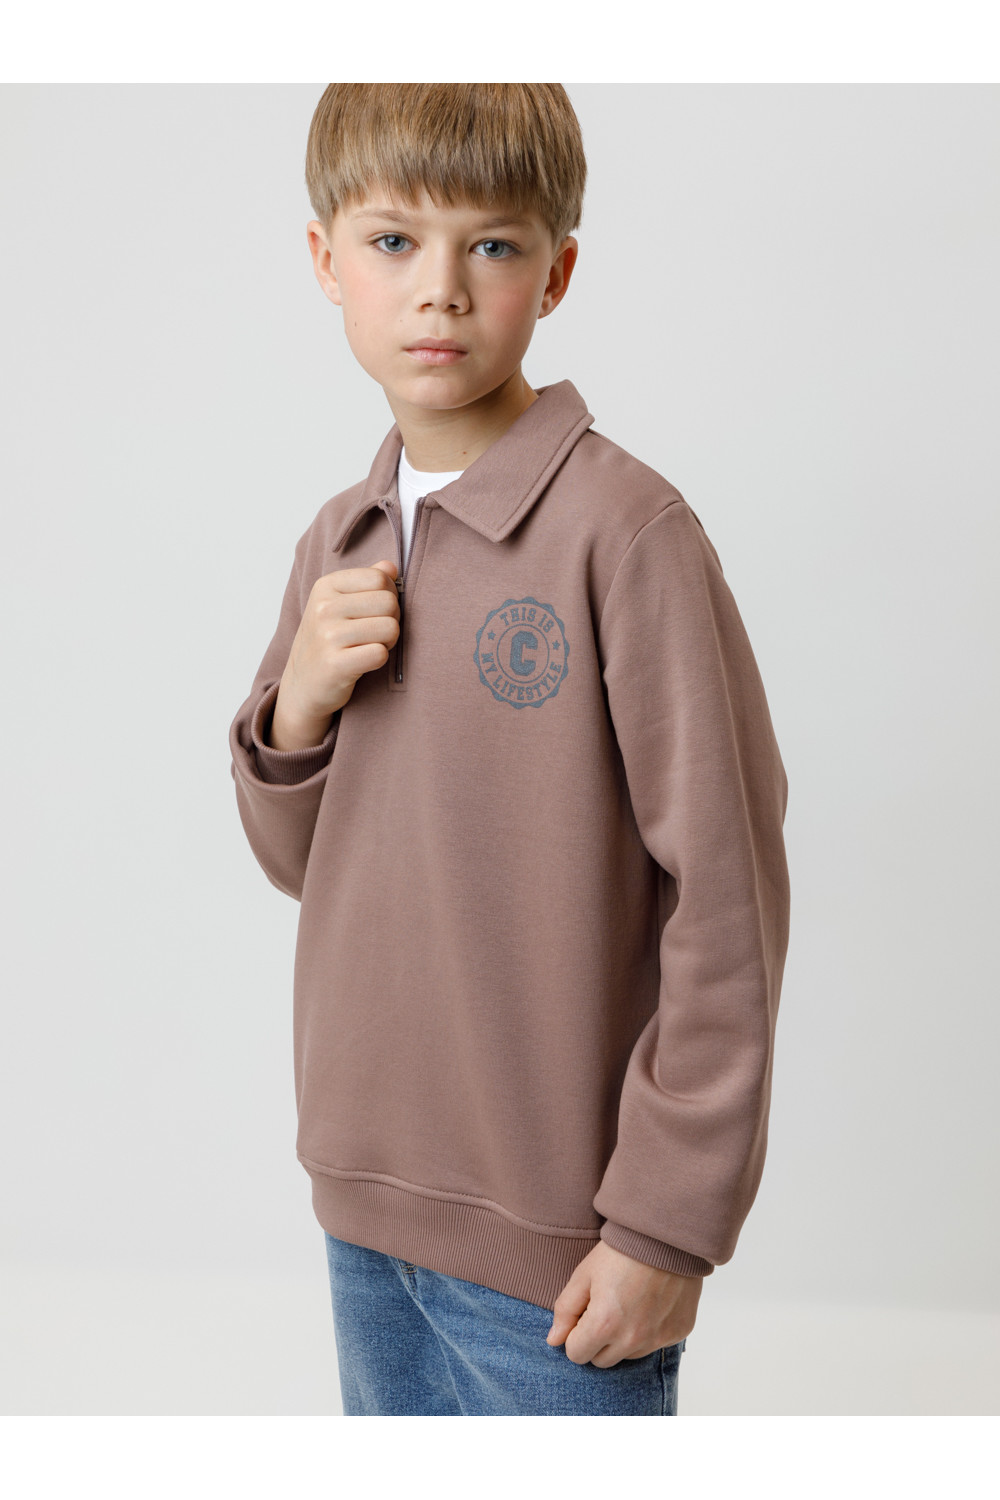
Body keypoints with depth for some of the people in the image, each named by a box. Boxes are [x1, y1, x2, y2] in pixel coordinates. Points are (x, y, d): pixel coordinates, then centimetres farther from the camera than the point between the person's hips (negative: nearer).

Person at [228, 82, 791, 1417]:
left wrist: (666, 1223, -14)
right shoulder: (339, 547, 6)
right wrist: (299, 704, -7)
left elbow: (727, 894, -15)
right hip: (365, 1202, 7)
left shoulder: (622, 529, -16)